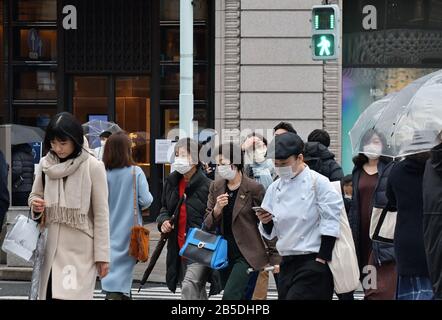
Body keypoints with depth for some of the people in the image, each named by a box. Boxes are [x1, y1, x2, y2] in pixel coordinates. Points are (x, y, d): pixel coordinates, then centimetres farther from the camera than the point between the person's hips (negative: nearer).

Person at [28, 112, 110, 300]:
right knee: (49, 294, 4)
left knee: (71, 296, -12)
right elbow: (35, 195, 19)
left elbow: (101, 213, -7)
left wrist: (102, 254, -7)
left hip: (80, 249, -5)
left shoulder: (93, 166, -9)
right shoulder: (46, 164, 5)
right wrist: (35, 205, -6)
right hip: (51, 247, 5)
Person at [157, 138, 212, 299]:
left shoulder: (207, 185, -12)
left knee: (189, 286, -21)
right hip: (179, 249, 7)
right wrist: (163, 220, 3)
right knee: (198, 292, 17)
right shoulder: (172, 182, 9)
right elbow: (165, 208, 23)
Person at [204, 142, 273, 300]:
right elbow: (208, 225, 5)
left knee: (230, 295, -17)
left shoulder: (254, 188, -11)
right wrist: (217, 209, -16)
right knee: (239, 297, 12)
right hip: (224, 252, 6)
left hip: (247, 253, -6)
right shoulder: (216, 187, 4)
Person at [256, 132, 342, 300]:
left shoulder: (318, 183, -7)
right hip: (287, 263, 7)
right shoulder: (275, 188, 10)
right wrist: (265, 222, -8)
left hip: (313, 261, -7)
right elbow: (270, 231, 14)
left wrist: (322, 259, -13)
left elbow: (331, 223, -10)